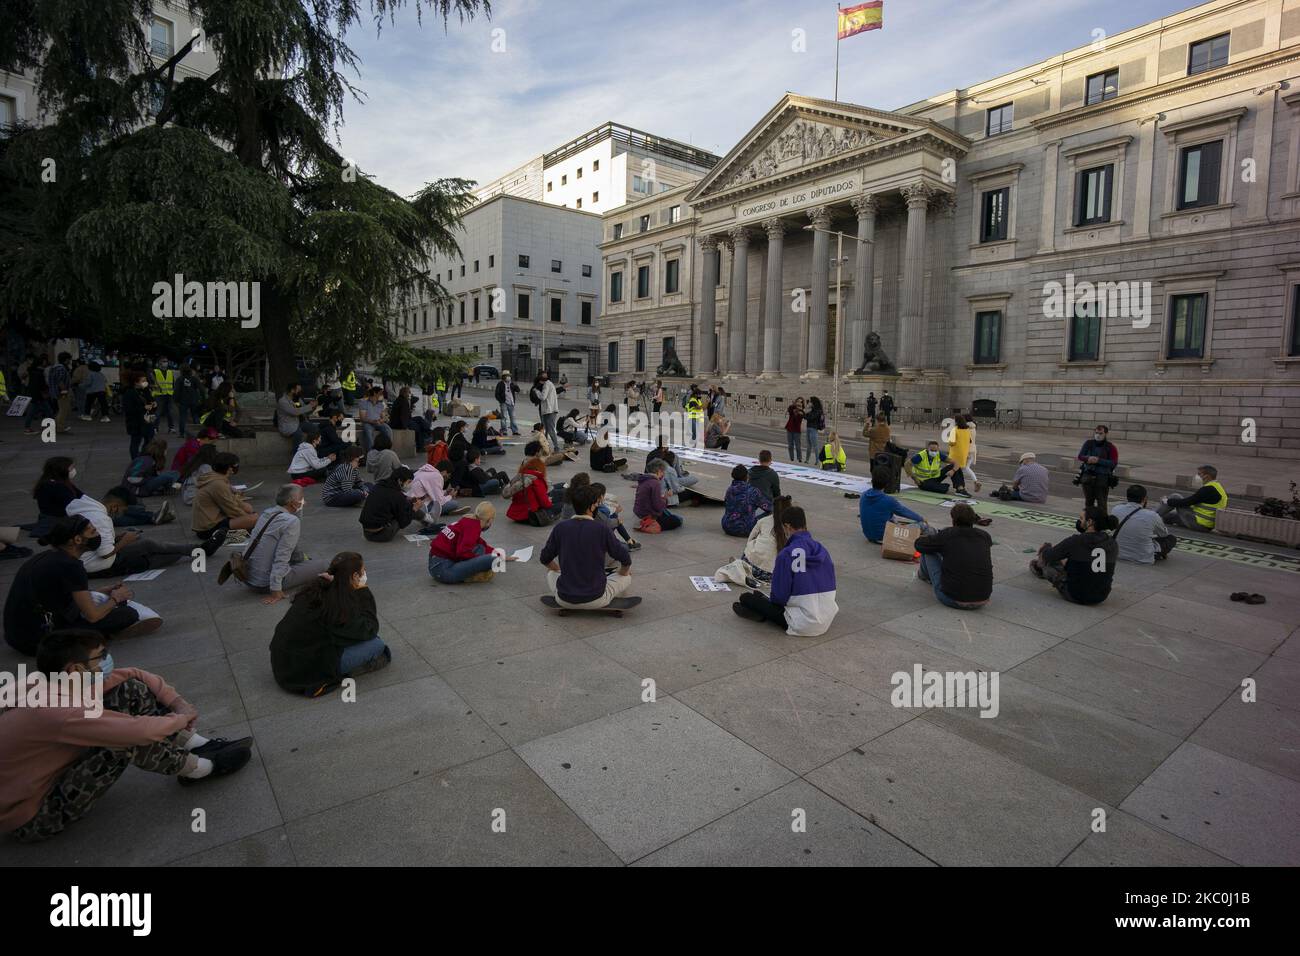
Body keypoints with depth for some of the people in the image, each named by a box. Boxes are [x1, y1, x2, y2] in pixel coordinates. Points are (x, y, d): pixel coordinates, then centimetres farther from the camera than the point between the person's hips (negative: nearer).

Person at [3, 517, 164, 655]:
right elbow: (92, 616, -14)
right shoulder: (70, 565, -19)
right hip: (37, 642, -10)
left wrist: (106, 592, 19)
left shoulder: (48, 556, 8)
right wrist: (116, 598, 4)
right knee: (127, 614, -12)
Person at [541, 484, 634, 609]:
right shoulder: (602, 529, -13)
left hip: (564, 600, 3)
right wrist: (623, 573, 20)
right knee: (627, 577, 23)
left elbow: (545, 559, 8)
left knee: (550, 572, 33)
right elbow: (626, 560, -3)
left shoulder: (560, 528, -6)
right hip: (596, 600, -2)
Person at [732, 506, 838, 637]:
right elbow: (830, 586, 12)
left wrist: (773, 600, 12)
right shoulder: (822, 550, 2)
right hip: (828, 621, 6)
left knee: (746, 597, 3)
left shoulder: (786, 554, -16)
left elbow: (779, 596, -12)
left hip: (803, 626, -6)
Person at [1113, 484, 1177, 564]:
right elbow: (1164, 534, 4)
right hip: (1143, 560, -3)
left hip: (1120, 555, 4)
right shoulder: (1152, 516, -21)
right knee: (1171, 538, 18)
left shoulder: (1115, 509, -13)